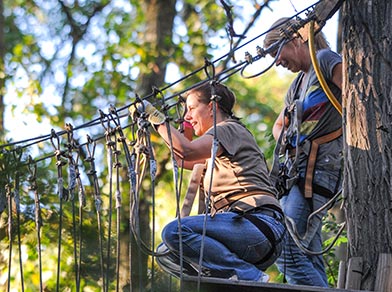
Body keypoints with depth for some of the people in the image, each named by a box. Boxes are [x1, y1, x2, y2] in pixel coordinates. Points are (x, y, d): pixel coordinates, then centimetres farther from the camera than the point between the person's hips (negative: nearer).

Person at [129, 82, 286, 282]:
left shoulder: (229, 130, -1)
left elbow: (187, 151, -18)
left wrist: (156, 117, -10)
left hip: (259, 223, -10)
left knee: (175, 231, -25)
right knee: (166, 253, 6)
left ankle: (250, 277, -24)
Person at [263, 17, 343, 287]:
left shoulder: (327, 60, -2)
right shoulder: (298, 83, 24)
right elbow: (279, 125, 40)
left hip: (317, 171, -9)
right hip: (295, 174, 9)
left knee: (288, 253, -19)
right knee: (309, 255, 3)